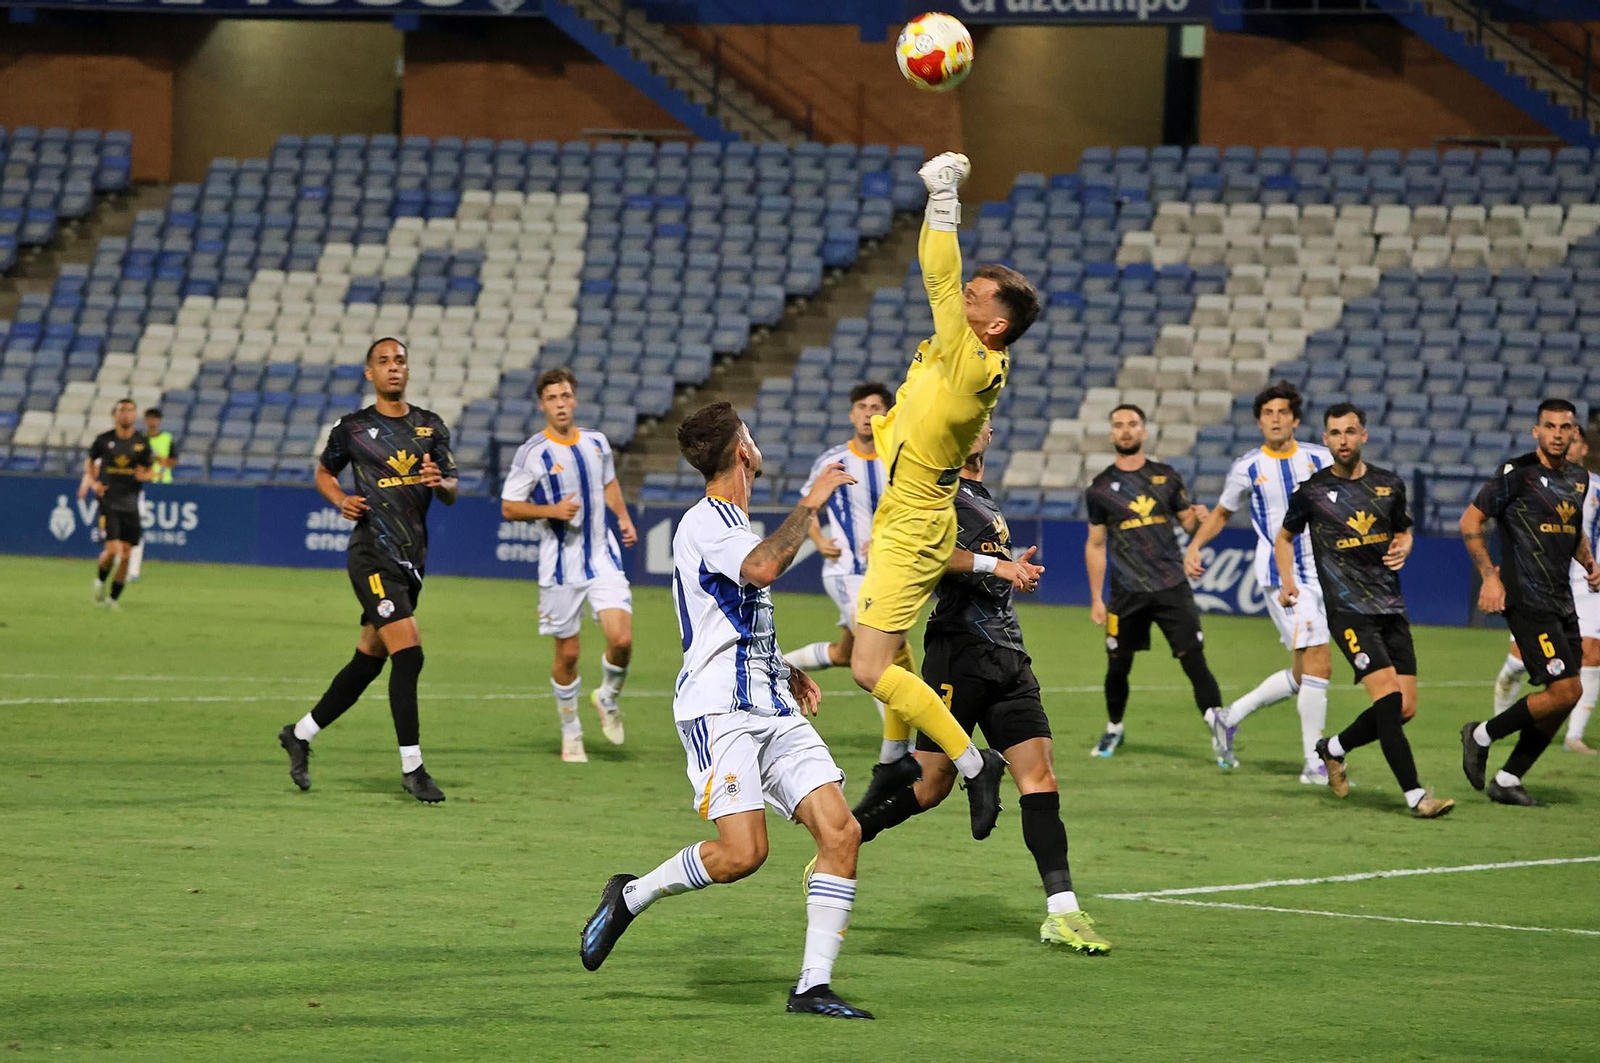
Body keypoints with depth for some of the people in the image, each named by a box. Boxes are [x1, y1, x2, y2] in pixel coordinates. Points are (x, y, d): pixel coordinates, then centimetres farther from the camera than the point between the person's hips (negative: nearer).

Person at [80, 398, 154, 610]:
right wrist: (92, 482, -1)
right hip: (108, 502, -2)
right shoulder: (104, 439, -1)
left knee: (126, 553, 2)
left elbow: (150, 471, 11)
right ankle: (100, 580, 16)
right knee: (113, 549, -14)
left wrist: (145, 475, -12)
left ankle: (113, 597, 15)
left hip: (131, 503, 3)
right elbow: (90, 461, 15)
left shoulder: (142, 442, 3)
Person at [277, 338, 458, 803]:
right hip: (373, 555, -6)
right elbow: (324, 473, 14)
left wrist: (439, 482, -12)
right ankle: (412, 768, -12)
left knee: (368, 661, 12)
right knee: (408, 653, -17)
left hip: (412, 557, 6)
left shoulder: (432, 427, 10)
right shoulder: (352, 428, 0)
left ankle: (300, 734, 30)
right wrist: (341, 500, -6)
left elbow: (452, 491, 11)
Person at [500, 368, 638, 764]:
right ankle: (571, 734, 22)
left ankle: (608, 698, 18)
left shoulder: (597, 442, 5)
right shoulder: (531, 453, -9)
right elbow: (509, 508, -5)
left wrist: (623, 517, 9)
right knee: (567, 653, 3)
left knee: (622, 639, -12)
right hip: (560, 564, -3)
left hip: (602, 556, 3)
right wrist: (551, 510, -19)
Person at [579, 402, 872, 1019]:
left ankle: (813, 986, -5)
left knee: (840, 831, -8)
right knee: (743, 852, -21)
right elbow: (764, 568, -29)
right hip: (718, 708, -9)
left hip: (771, 707, 9)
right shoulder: (704, 523, -8)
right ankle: (631, 896, 5)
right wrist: (811, 502, -19)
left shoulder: (735, 523, 23)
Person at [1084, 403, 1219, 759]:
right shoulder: (1100, 488, 4)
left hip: (1172, 587, 0)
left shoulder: (1166, 477, 6)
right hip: (1126, 593, 0)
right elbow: (1096, 545, 9)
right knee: (1118, 666, 8)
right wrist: (1096, 599, 5)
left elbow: (1188, 523, 13)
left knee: (1194, 659, -11)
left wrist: (1197, 517, -12)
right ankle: (1114, 729, 31)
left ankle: (1218, 728, -14)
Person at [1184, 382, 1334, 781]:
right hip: (1280, 575, -5)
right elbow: (1222, 512, 15)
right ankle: (1314, 764, -10)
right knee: (1318, 663, -16)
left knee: (1302, 675, 9)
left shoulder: (1318, 458, 6)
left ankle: (1230, 718, 29)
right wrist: (1194, 546, 3)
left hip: (1318, 573, 5)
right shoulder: (1247, 467, 0)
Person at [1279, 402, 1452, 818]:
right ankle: (1415, 795, -15)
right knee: (1389, 699, -18)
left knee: (1405, 709, 2)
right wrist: (1287, 580, -1)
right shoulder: (1313, 491, -1)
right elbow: (1284, 537, 15)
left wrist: (1402, 548, 1)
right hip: (1348, 609, -5)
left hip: (1391, 608, 5)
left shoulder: (1389, 485, 8)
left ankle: (1334, 749, 27)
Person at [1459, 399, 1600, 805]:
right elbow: (1470, 521, -7)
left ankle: (1507, 780, 15)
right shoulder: (1518, 473, -9)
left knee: (1562, 698, 5)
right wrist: (1490, 577, -14)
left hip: (1562, 601, 8)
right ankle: (1481, 736, 4)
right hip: (1528, 600, -8)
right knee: (1565, 691, -15)